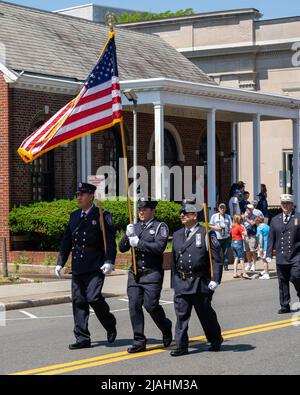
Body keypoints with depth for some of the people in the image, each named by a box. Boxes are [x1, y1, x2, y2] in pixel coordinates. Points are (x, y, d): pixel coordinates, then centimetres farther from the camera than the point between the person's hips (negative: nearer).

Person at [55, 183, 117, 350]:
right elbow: (67, 241, 18)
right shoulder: (74, 216, 15)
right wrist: (60, 262, 14)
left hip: (96, 267, -6)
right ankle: (83, 338, 8)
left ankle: (110, 325, 12)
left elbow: (110, 241, -11)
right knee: (78, 301, 3)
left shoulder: (102, 216, -4)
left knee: (93, 297, -15)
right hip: (77, 267, 6)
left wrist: (109, 261, -21)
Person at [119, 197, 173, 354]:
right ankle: (139, 341, 2)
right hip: (135, 273, 5)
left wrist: (139, 243, -16)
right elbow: (122, 248, 11)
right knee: (134, 305, -4)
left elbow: (159, 247, -15)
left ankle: (166, 328, 18)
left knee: (151, 305, -11)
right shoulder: (135, 227, 14)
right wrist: (127, 236, -8)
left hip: (152, 273, -5)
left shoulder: (160, 227, 0)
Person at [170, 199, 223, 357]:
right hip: (181, 283, 4)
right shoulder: (177, 235, 12)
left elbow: (215, 259, -8)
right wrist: (174, 282, 14)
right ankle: (181, 346, 1)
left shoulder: (206, 234, -5)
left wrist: (214, 279, -16)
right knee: (181, 314, -2)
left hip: (201, 283, -4)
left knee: (206, 314, 9)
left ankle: (216, 340, 29)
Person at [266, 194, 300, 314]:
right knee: (283, 282, 6)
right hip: (281, 257, 3)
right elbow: (271, 238, 12)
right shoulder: (275, 220, 12)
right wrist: (269, 254, 5)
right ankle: (285, 306, 15)